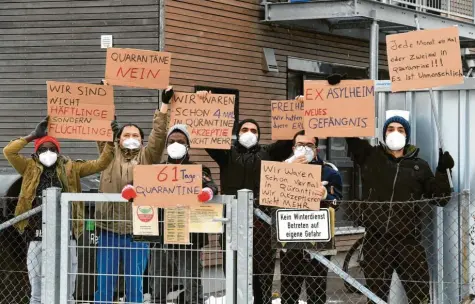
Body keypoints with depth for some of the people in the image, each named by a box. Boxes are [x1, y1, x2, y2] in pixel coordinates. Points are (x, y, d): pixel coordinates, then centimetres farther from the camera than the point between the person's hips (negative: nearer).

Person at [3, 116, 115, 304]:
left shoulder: (70, 169, 10)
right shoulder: (30, 169, 9)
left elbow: (101, 163, 7)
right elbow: (8, 152, -4)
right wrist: (34, 136, -2)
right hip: (37, 239, 0)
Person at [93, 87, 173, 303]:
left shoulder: (147, 157, 10)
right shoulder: (110, 155, 11)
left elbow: (159, 135, -1)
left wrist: (165, 104, -8)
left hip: (137, 230, 0)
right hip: (109, 229, 0)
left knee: (135, 284, 6)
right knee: (104, 284, 4)